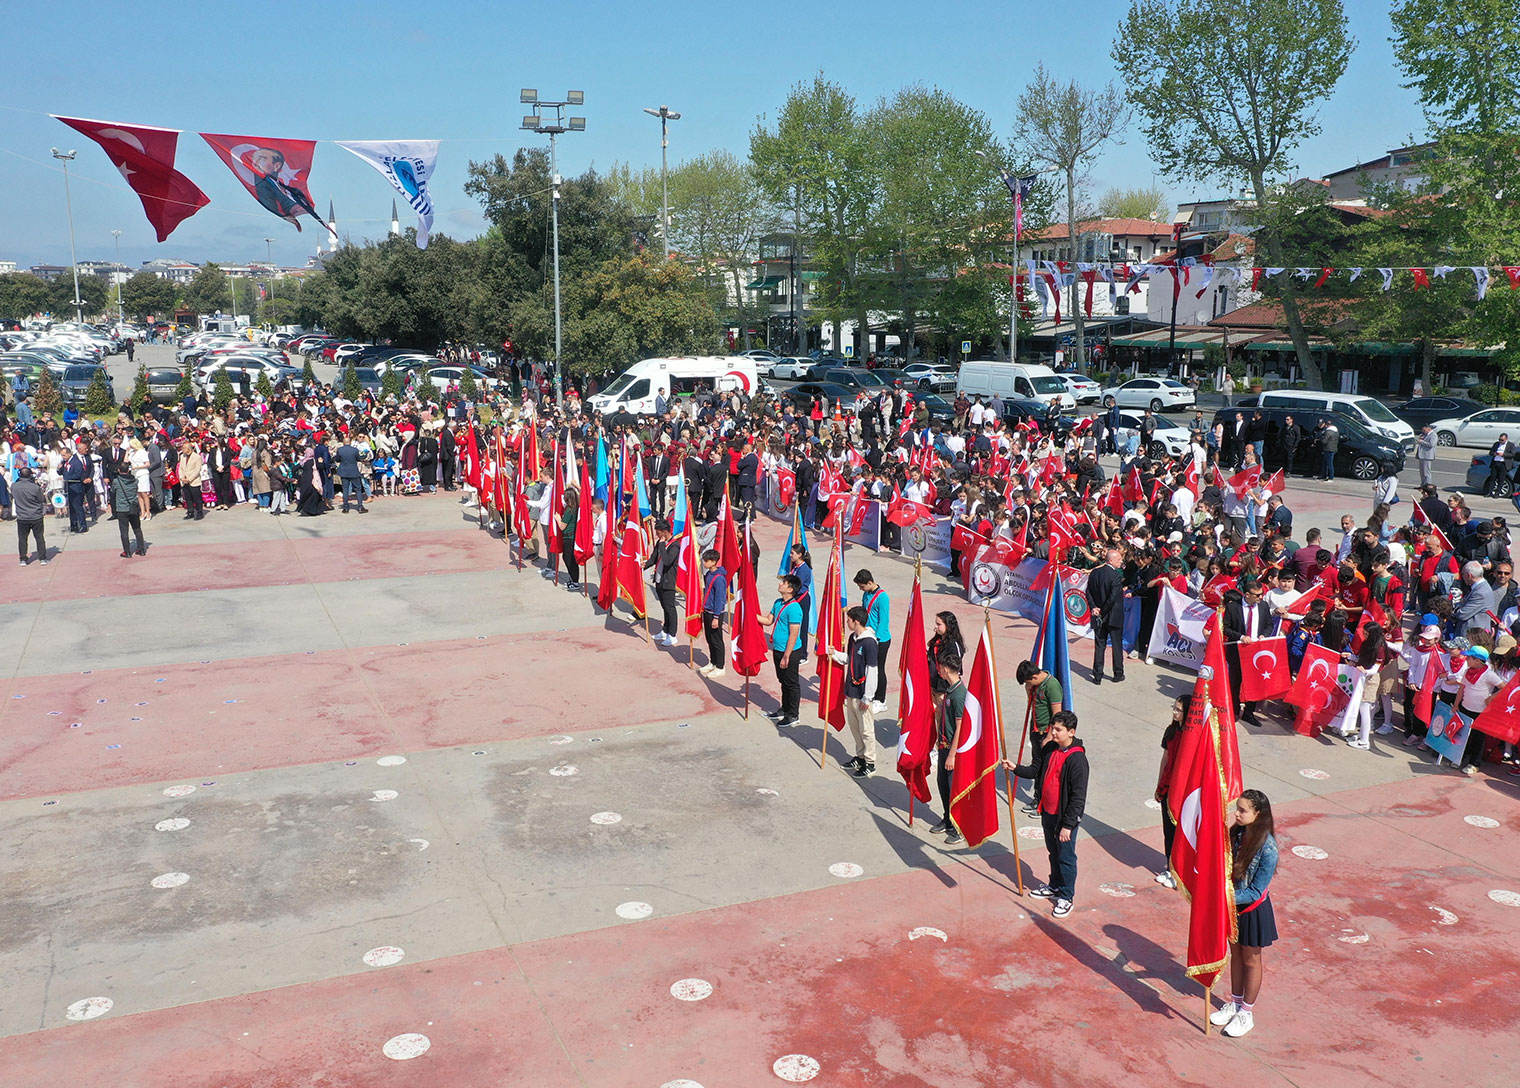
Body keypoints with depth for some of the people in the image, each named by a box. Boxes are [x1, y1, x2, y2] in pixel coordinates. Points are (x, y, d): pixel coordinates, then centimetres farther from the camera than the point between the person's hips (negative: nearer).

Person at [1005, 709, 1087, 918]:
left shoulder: (1077, 759, -24)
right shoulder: (1049, 748, -2)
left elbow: (1078, 797, -22)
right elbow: (1036, 770, 11)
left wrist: (1068, 825, -21)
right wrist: (1016, 768, -9)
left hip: (1066, 817, -7)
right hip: (1047, 813, 7)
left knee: (1066, 857, 7)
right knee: (1053, 853, 24)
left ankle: (1066, 897, 23)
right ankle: (1055, 886, 43)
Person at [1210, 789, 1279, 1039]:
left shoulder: (1267, 849, -28)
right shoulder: (1237, 833, -12)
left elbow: (1256, 891, -24)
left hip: (1253, 909, -5)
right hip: (1232, 904, 5)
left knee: (1250, 960, 15)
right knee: (1235, 954, 23)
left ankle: (1247, 1013, 34)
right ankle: (1235, 1003, 42)